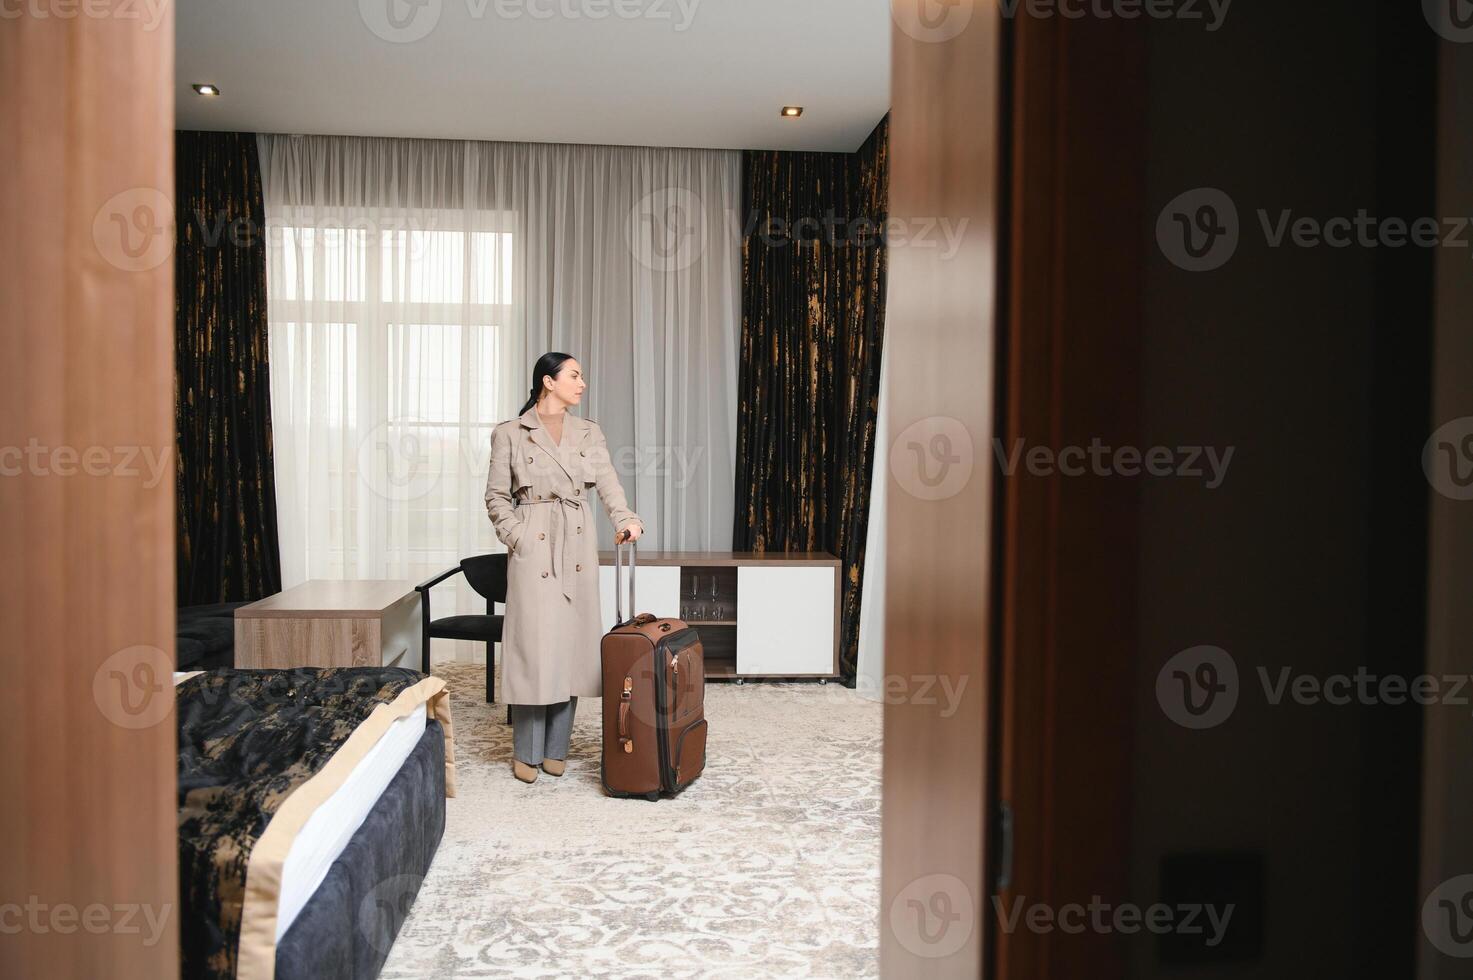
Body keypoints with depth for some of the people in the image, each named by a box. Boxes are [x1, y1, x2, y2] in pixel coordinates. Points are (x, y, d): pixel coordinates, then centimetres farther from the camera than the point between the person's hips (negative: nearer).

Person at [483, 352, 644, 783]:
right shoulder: (509, 433, 1)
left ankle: (556, 749, 18)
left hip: (578, 548, 4)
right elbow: (496, 496, 2)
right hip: (533, 548, -4)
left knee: (572, 643, 5)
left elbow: (608, 484, -2)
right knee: (534, 644, -4)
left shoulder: (589, 432, 11)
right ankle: (526, 753, 11)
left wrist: (625, 520, -20)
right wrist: (516, 537, -10)